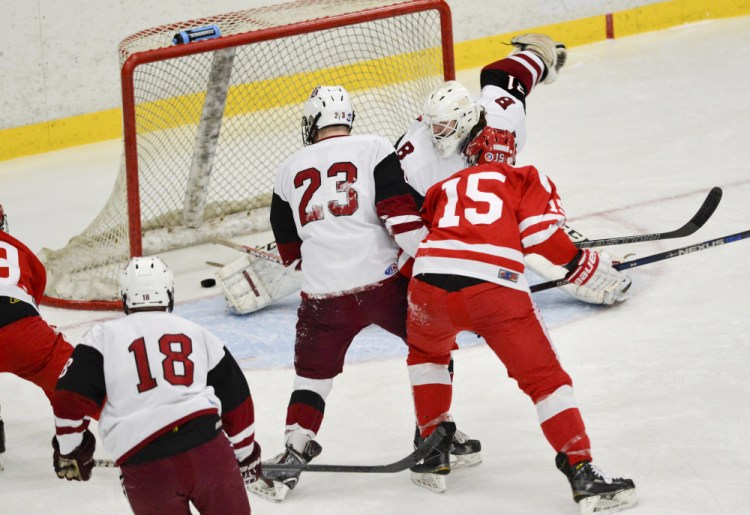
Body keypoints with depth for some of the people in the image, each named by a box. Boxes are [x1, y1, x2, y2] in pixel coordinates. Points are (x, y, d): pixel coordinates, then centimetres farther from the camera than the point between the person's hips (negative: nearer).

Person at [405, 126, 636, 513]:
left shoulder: (444, 187, 33)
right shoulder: (525, 180, 22)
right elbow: (541, 234, 4)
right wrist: (595, 271, 13)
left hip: (430, 282, 3)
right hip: (496, 288, -3)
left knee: (426, 352, 34)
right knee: (545, 378, 5)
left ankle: (435, 453, 31)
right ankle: (582, 473, -6)